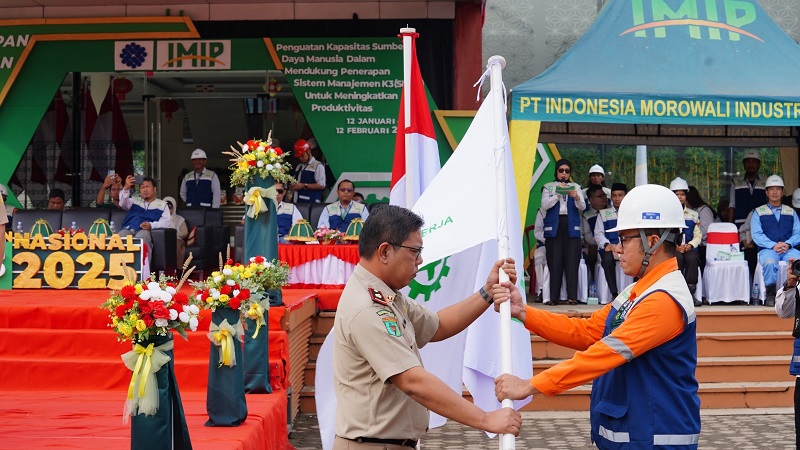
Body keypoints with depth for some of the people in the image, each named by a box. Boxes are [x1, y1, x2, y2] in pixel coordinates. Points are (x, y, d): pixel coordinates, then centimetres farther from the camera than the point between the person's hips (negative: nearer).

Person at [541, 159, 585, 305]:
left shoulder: (576, 187, 15)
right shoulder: (548, 187, 11)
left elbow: (583, 207, 3)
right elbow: (545, 205, -3)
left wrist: (576, 198, -17)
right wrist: (558, 194, -13)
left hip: (571, 227, 1)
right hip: (554, 227, -1)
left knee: (572, 262, -6)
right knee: (555, 262, -6)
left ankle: (572, 296, -7)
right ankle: (554, 297, -4)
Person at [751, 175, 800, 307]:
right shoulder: (759, 212, 13)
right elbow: (757, 235, -1)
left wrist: (787, 244, -11)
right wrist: (773, 245, -15)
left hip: (788, 249, 2)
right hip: (767, 249, -2)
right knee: (770, 262, -38)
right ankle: (770, 294, -18)